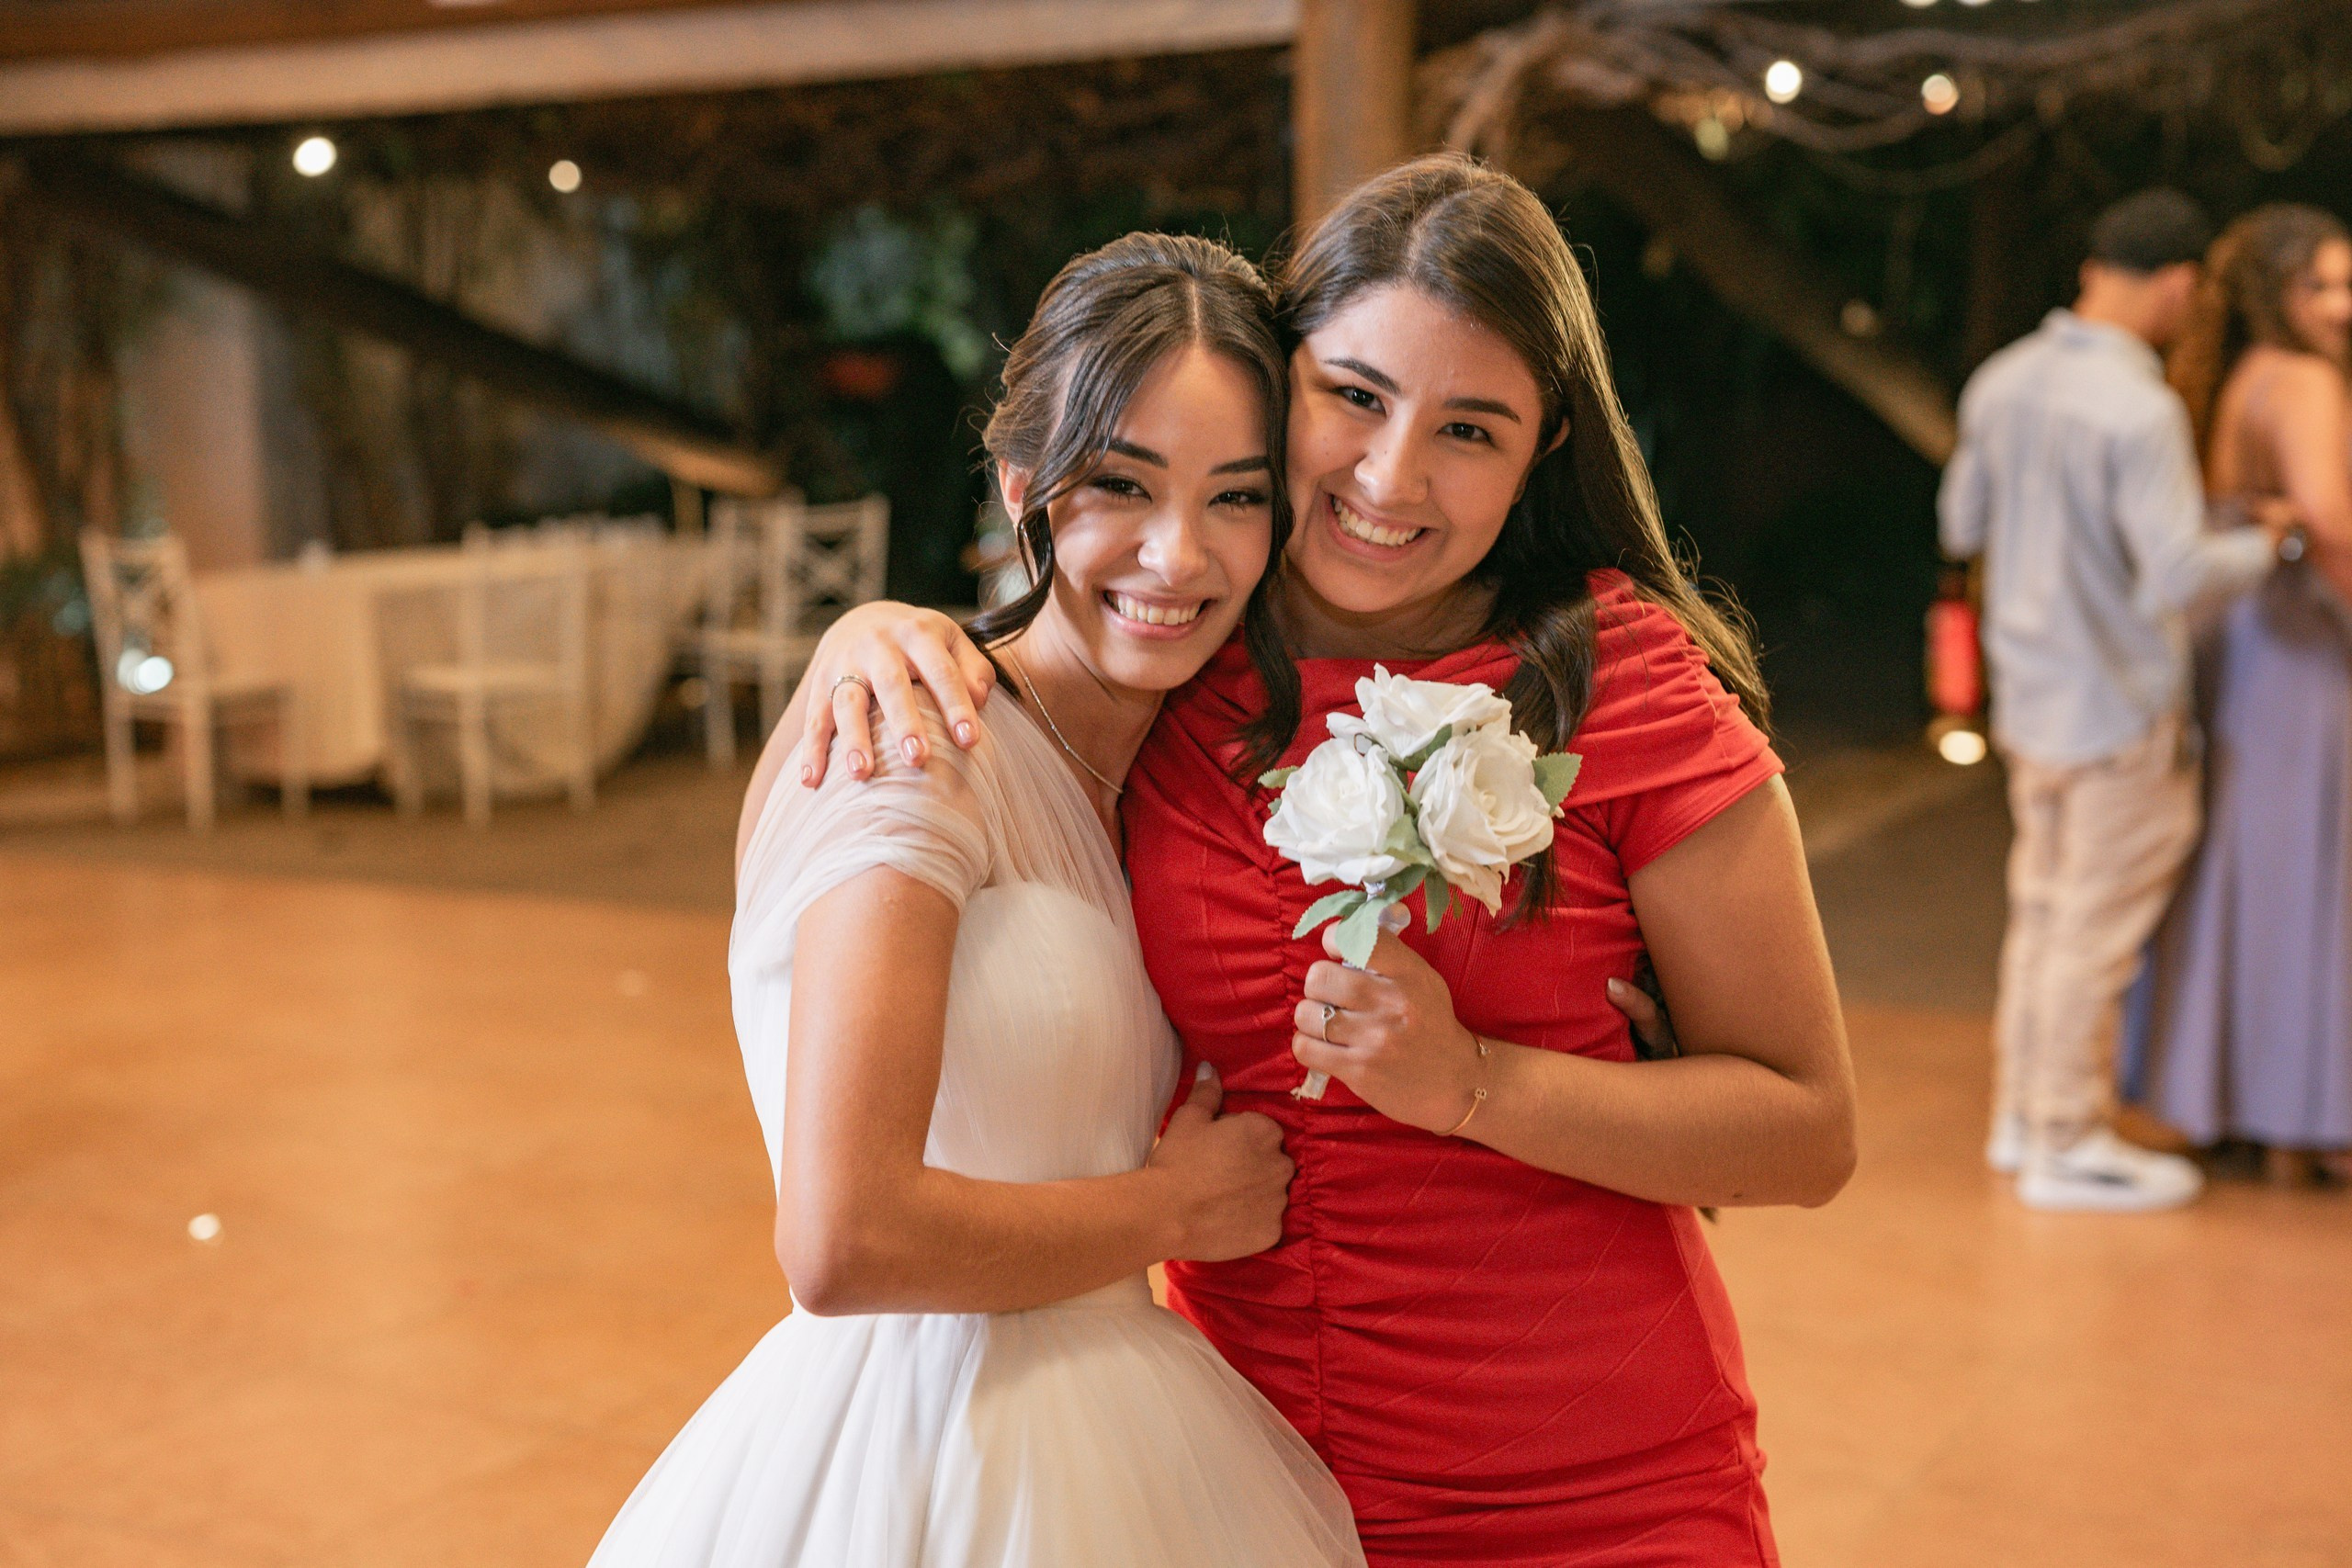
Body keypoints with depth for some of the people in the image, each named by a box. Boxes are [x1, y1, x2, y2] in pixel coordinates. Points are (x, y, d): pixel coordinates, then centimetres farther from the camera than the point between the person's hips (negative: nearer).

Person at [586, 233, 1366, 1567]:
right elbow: (845, 1240, -25)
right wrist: (1174, 1207, -12)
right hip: (911, 1459, -7)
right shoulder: (917, 747, -17)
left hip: (1098, 1455, 8)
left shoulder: (1150, 779, 8)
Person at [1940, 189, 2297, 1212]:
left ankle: (2023, 1114, 30)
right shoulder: (2139, 411, -23)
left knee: (2043, 908, 19)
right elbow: (2177, 575, -28)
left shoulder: (2001, 381, 2)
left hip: (2029, 696, 8)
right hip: (2118, 708, -8)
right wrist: (2269, 540, -11)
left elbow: (1961, 525, 13)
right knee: (2096, 927, 4)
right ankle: (2067, 1146, 15)